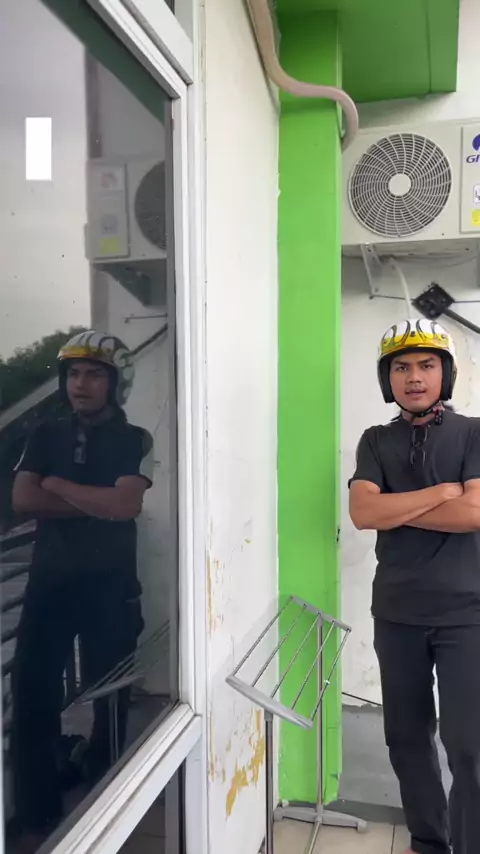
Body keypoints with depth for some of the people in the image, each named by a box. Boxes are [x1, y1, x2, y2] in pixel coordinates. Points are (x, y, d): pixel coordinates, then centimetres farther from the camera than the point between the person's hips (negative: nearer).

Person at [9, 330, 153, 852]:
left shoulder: (134, 441, -1)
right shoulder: (45, 436, 9)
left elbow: (124, 505, -17)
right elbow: (23, 501, -5)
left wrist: (57, 485, -7)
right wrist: (96, 503, -11)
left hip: (110, 586, -2)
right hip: (49, 581, 3)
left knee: (108, 696, 8)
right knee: (31, 694, 3)